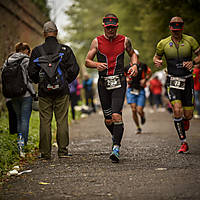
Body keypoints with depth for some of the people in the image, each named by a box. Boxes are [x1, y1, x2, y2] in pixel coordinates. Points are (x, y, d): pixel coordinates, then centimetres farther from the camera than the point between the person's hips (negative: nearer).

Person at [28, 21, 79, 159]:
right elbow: (74, 69, -3)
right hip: (62, 91, 0)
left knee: (45, 122, 3)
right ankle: (63, 150, 3)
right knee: (62, 121, 4)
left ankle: (45, 153, 5)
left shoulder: (37, 51, 0)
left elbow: (32, 71, 0)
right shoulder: (65, 49, -1)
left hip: (44, 91, 0)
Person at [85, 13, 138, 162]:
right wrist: (96, 65, -15)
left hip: (119, 83, -2)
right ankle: (115, 136, 39)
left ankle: (116, 148, -15)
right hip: (103, 83, 2)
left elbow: (132, 54, 24)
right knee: (108, 120, 8)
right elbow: (87, 61, 6)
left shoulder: (124, 40, 4)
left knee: (116, 115, -18)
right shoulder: (97, 41, 3)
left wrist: (134, 65, 3)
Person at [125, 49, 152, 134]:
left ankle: (143, 116, 31)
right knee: (134, 110, -10)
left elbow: (149, 72, 14)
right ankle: (138, 128, 7)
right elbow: (125, 76, 18)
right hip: (131, 90, 1)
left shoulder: (143, 66, -2)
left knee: (139, 111, -8)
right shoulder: (128, 67, 2)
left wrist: (145, 79, -2)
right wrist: (127, 79, -3)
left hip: (141, 90, -1)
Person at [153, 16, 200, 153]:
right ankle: (184, 143, -7)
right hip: (173, 81, -1)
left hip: (188, 80, 1)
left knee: (188, 115, 2)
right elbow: (156, 56, 14)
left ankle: (185, 120, 44)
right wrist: (156, 61, -9)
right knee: (177, 110, -18)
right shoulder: (163, 43, -1)